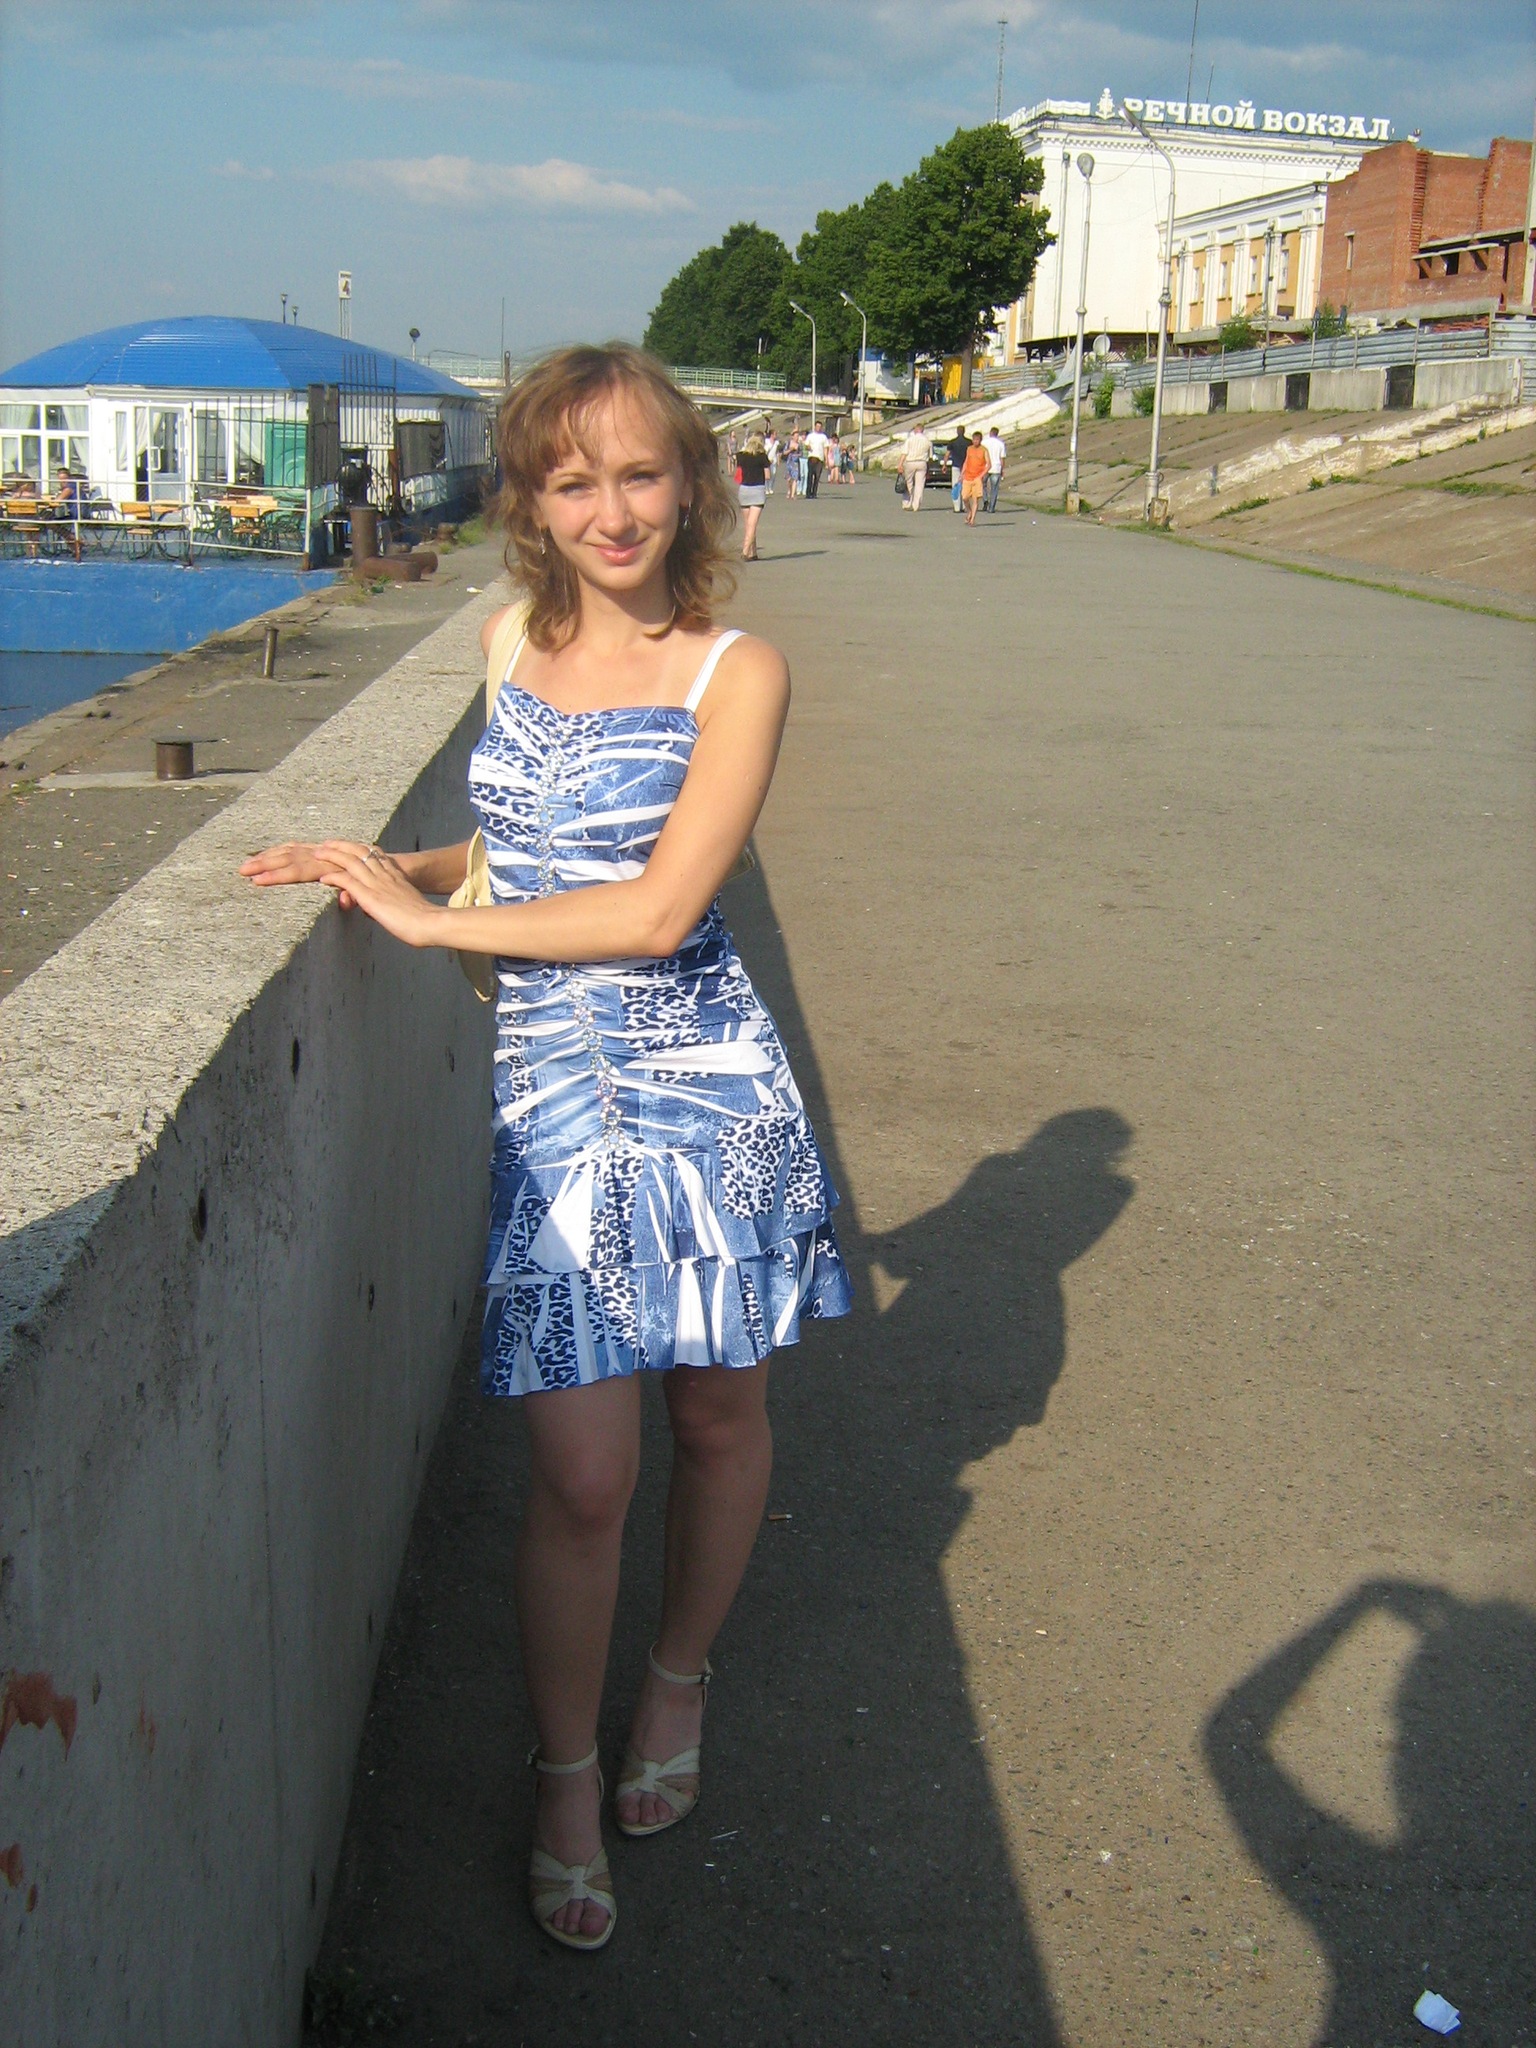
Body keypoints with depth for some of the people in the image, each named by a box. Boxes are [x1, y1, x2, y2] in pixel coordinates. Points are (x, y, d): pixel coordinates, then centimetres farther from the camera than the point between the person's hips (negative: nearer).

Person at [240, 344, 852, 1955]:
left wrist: (431, 914, -12)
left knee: (717, 1416, 14)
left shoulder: (736, 673, -8)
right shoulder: (511, 641, 6)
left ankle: (679, 1681, 42)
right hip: (555, 1097, 2)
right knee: (582, 1473, -1)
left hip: (708, 1085, -2)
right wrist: (403, 865, 4)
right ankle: (566, 1770, 23)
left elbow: (658, 906, -17)